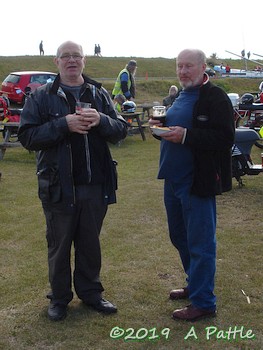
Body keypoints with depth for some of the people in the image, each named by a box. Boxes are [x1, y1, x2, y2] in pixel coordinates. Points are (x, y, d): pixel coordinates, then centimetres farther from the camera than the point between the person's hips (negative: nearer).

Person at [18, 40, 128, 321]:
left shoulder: (99, 95, 8)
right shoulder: (41, 97, -1)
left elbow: (121, 130, 4)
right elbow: (27, 136, -10)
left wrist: (101, 120, -17)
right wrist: (63, 124, -22)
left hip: (95, 185, 3)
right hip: (58, 185, -2)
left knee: (90, 243, 15)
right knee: (59, 245, 10)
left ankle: (90, 292, 32)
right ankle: (59, 298, 27)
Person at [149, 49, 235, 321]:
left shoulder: (215, 98, -13)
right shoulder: (180, 98, 15)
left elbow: (225, 137, -21)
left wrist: (186, 135, -27)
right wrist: (161, 127, 3)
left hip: (197, 183, -9)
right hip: (173, 179, 9)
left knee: (199, 243, 0)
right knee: (179, 237, 20)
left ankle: (203, 303, 12)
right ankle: (194, 285, 38)